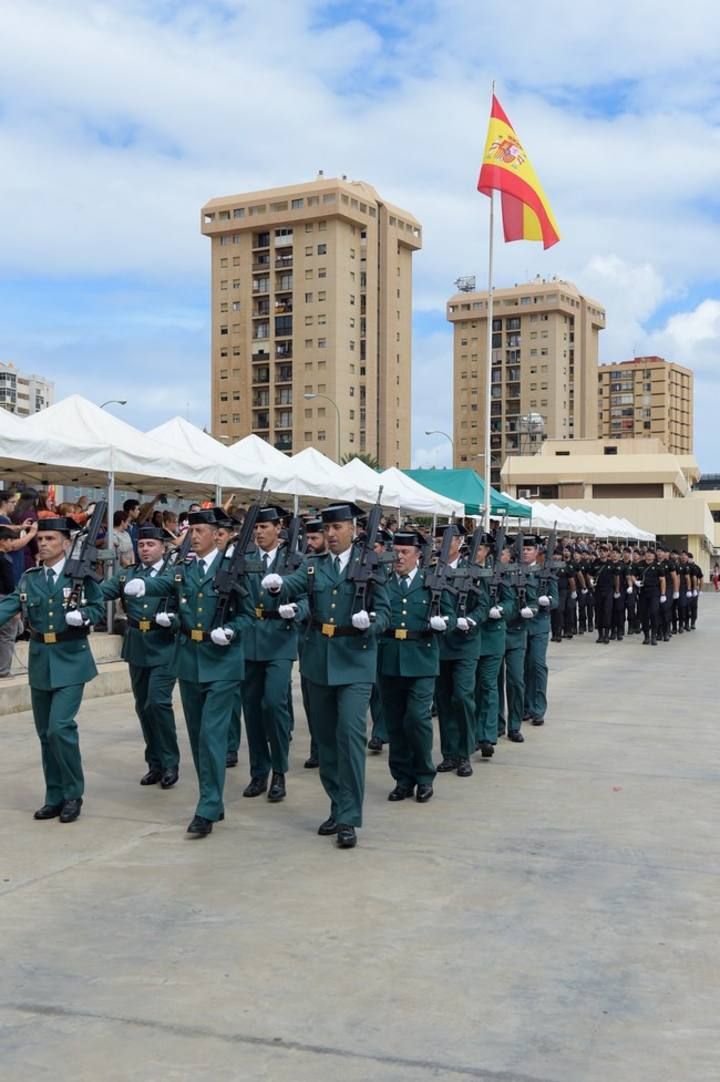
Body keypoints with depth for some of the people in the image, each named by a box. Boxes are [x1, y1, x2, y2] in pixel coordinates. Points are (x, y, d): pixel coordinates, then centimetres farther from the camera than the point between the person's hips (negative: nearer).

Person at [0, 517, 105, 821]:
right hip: (40, 661, 5)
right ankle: (54, 797, 21)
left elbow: (97, 607, -2)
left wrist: (82, 615, -23)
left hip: (70, 660, -5)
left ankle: (73, 794, 2)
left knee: (60, 727, -14)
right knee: (45, 733, 10)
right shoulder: (28, 578, 6)